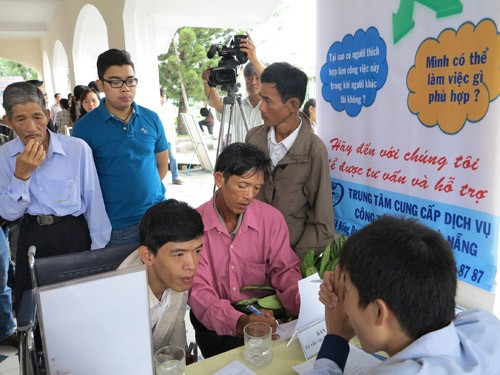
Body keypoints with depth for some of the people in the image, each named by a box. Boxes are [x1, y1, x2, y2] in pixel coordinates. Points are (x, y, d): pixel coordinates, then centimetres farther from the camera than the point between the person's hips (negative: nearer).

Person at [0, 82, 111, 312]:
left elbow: (93, 200, -8)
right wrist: (22, 174, -19)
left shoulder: (78, 149, -17)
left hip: (73, 235, -3)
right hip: (31, 239, 3)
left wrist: (99, 249, -3)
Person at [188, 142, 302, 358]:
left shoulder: (272, 219, -4)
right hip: (214, 321, -2)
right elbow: (198, 289, -17)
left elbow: (284, 270, -2)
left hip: (263, 312, 3)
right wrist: (237, 322, -36)